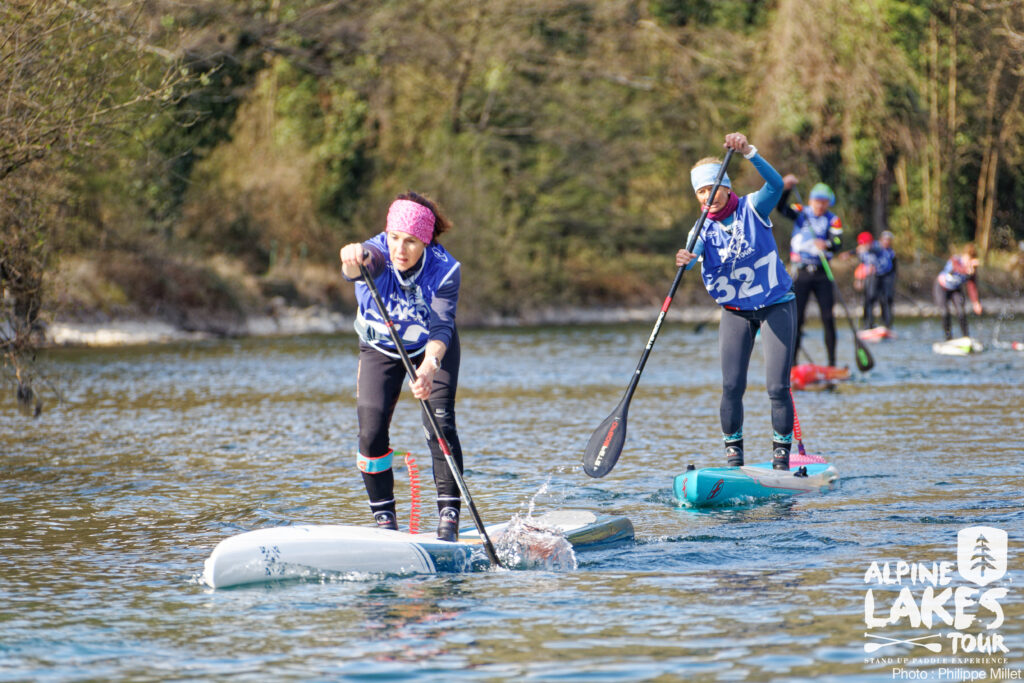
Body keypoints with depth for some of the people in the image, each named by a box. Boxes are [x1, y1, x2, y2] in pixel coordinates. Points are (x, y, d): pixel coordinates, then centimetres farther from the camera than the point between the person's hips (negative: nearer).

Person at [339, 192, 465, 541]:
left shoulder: (444, 269, -29)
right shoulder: (377, 253, -30)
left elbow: (441, 327, -39)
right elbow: (367, 260, -55)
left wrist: (428, 367, -58)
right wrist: (354, 261, -80)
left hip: (432, 346, -1)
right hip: (380, 349, 1)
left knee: (439, 421, -18)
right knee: (371, 430, -12)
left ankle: (449, 514, -10)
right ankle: (384, 519, 3)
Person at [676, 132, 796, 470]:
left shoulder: (753, 209, -10)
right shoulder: (704, 229, -3)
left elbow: (775, 184, -29)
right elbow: (694, 253, -24)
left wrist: (749, 152, -44)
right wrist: (685, 259, -49)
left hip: (776, 306, -3)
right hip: (736, 312, 3)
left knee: (777, 387, -10)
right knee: (732, 386, -7)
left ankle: (782, 456, -1)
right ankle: (733, 454, 4)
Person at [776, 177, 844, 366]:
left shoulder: (833, 220, 3)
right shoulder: (801, 213, 5)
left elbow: (837, 243, -11)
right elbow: (781, 208, -11)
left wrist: (826, 244, -35)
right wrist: (785, 188, -29)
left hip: (822, 274, 0)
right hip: (801, 273, 0)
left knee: (828, 318, -3)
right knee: (796, 317, -3)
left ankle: (832, 362, 2)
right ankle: (791, 361, 0)